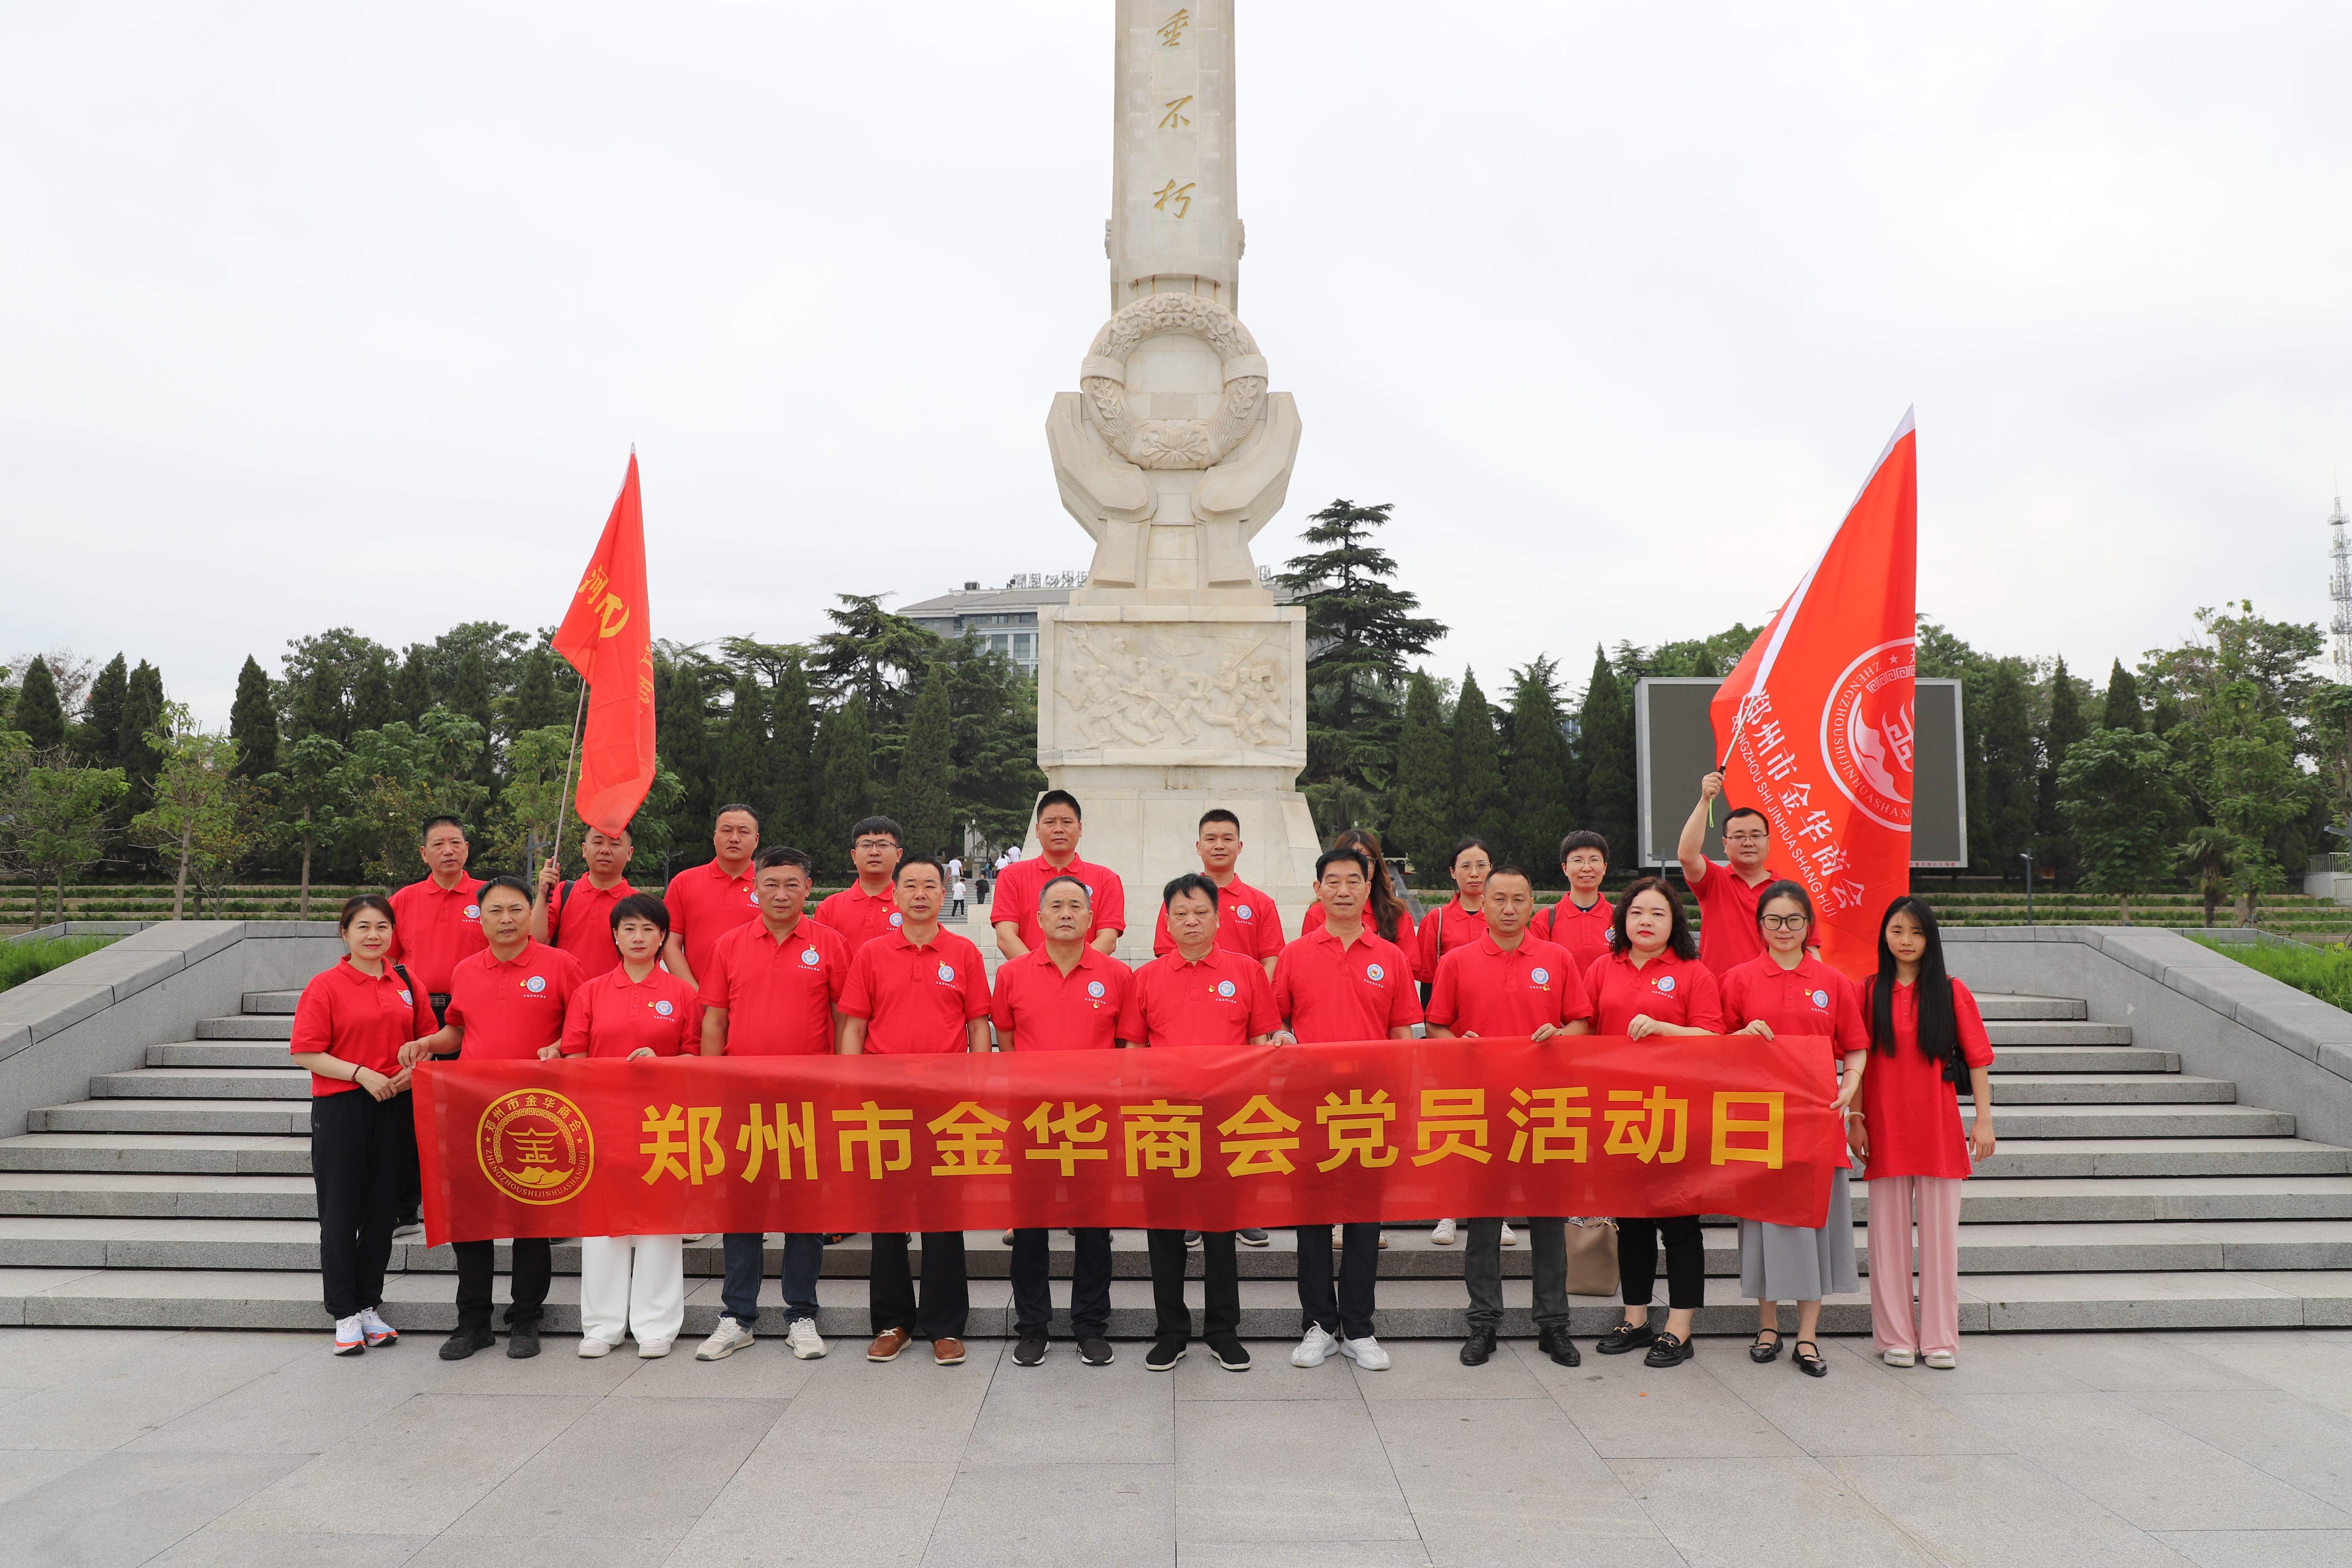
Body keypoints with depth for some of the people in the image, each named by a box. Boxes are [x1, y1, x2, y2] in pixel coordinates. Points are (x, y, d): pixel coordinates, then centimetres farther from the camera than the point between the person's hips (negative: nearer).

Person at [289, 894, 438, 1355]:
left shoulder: (407, 984, 8)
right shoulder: (325, 986, -5)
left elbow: (427, 1038, 15)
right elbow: (306, 1053, -9)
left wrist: (413, 1070, -5)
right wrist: (361, 1074, -18)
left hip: (395, 1109, 4)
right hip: (340, 1109, -4)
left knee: (382, 1210, 11)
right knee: (341, 1213, 3)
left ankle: (370, 1305, 23)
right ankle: (345, 1314, 13)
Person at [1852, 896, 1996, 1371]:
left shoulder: (1951, 992, 2)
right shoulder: (1870, 992, 3)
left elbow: (1977, 1058, 3)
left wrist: (1984, 1119, -2)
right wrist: (1855, 1118, -1)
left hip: (1940, 1130, 0)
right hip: (1885, 1131, 0)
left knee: (1940, 1230, 4)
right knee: (1889, 1230, 5)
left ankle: (1940, 1339, 13)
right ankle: (1896, 1337, 14)